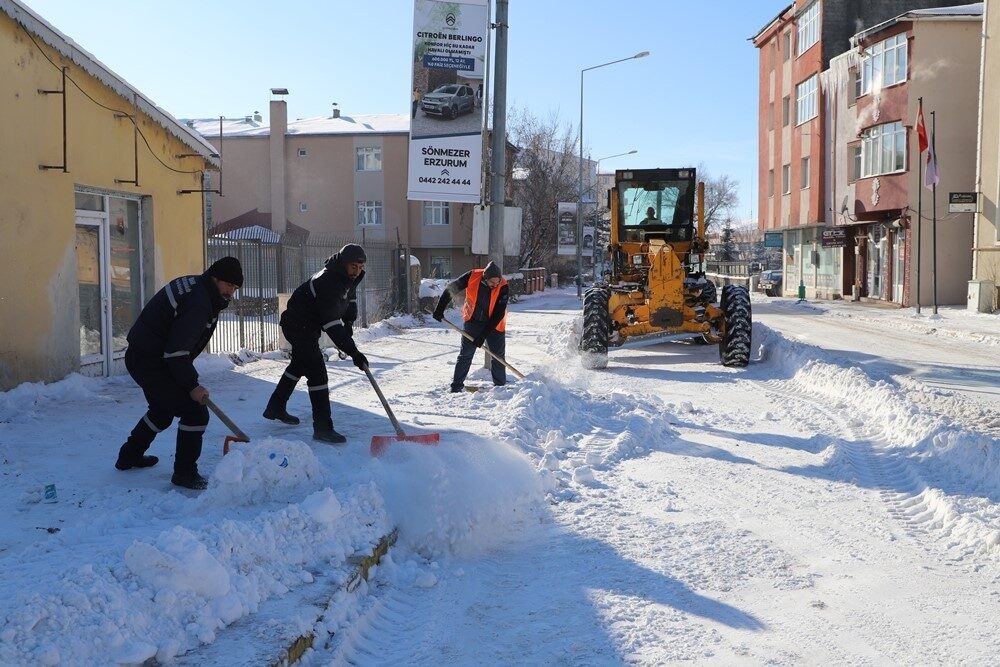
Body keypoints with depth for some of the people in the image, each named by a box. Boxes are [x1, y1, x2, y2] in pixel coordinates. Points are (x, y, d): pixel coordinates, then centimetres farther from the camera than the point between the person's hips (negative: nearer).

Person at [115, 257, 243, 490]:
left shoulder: (193, 285, 8)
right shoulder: (198, 304, -25)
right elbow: (176, 352, -28)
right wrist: (191, 385, -20)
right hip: (151, 363, -11)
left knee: (163, 409, 29)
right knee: (195, 413, -8)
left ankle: (129, 456, 45)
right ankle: (185, 473, 1)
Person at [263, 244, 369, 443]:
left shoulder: (349, 277, -5)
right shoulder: (327, 283, -34)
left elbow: (350, 296, 18)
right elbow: (332, 325, -39)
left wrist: (349, 321, 4)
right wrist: (353, 351, -42)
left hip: (309, 325, 11)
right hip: (298, 326, -11)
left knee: (300, 364, 25)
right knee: (316, 371, -17)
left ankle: (275, 408, 44)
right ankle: (322, 427, -16)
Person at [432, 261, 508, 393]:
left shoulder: (503, 288, -25)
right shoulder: (472, 277, -22)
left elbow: (498, 314, -23)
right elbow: (451, 289, -7)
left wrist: (483, 335, -26)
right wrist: (439, 310, -7)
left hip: (494, 324, -1)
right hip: (473, 321, 1)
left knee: (498, 356, 1)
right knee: (465, 355, 3)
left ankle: (500, 386, 14)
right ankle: (457, 385, 10)